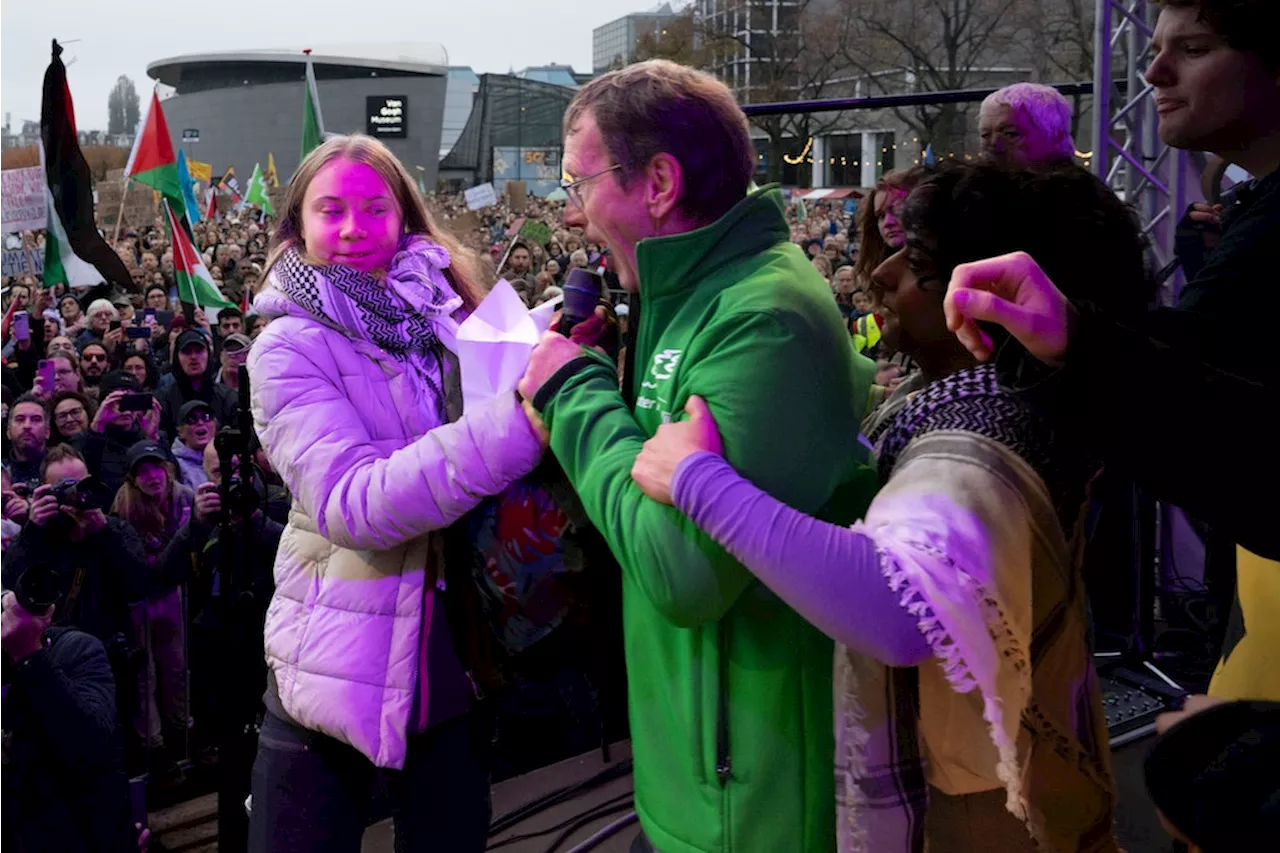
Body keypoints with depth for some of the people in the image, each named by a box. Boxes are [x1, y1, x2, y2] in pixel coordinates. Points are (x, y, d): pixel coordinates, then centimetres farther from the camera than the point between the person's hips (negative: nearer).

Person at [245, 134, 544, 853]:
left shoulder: (453, 319, 2)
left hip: (457, 656, 4)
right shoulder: (290, 349, -11)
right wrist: (518, 421, -36)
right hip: (342, 673, -4)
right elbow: (353, 505, -25)